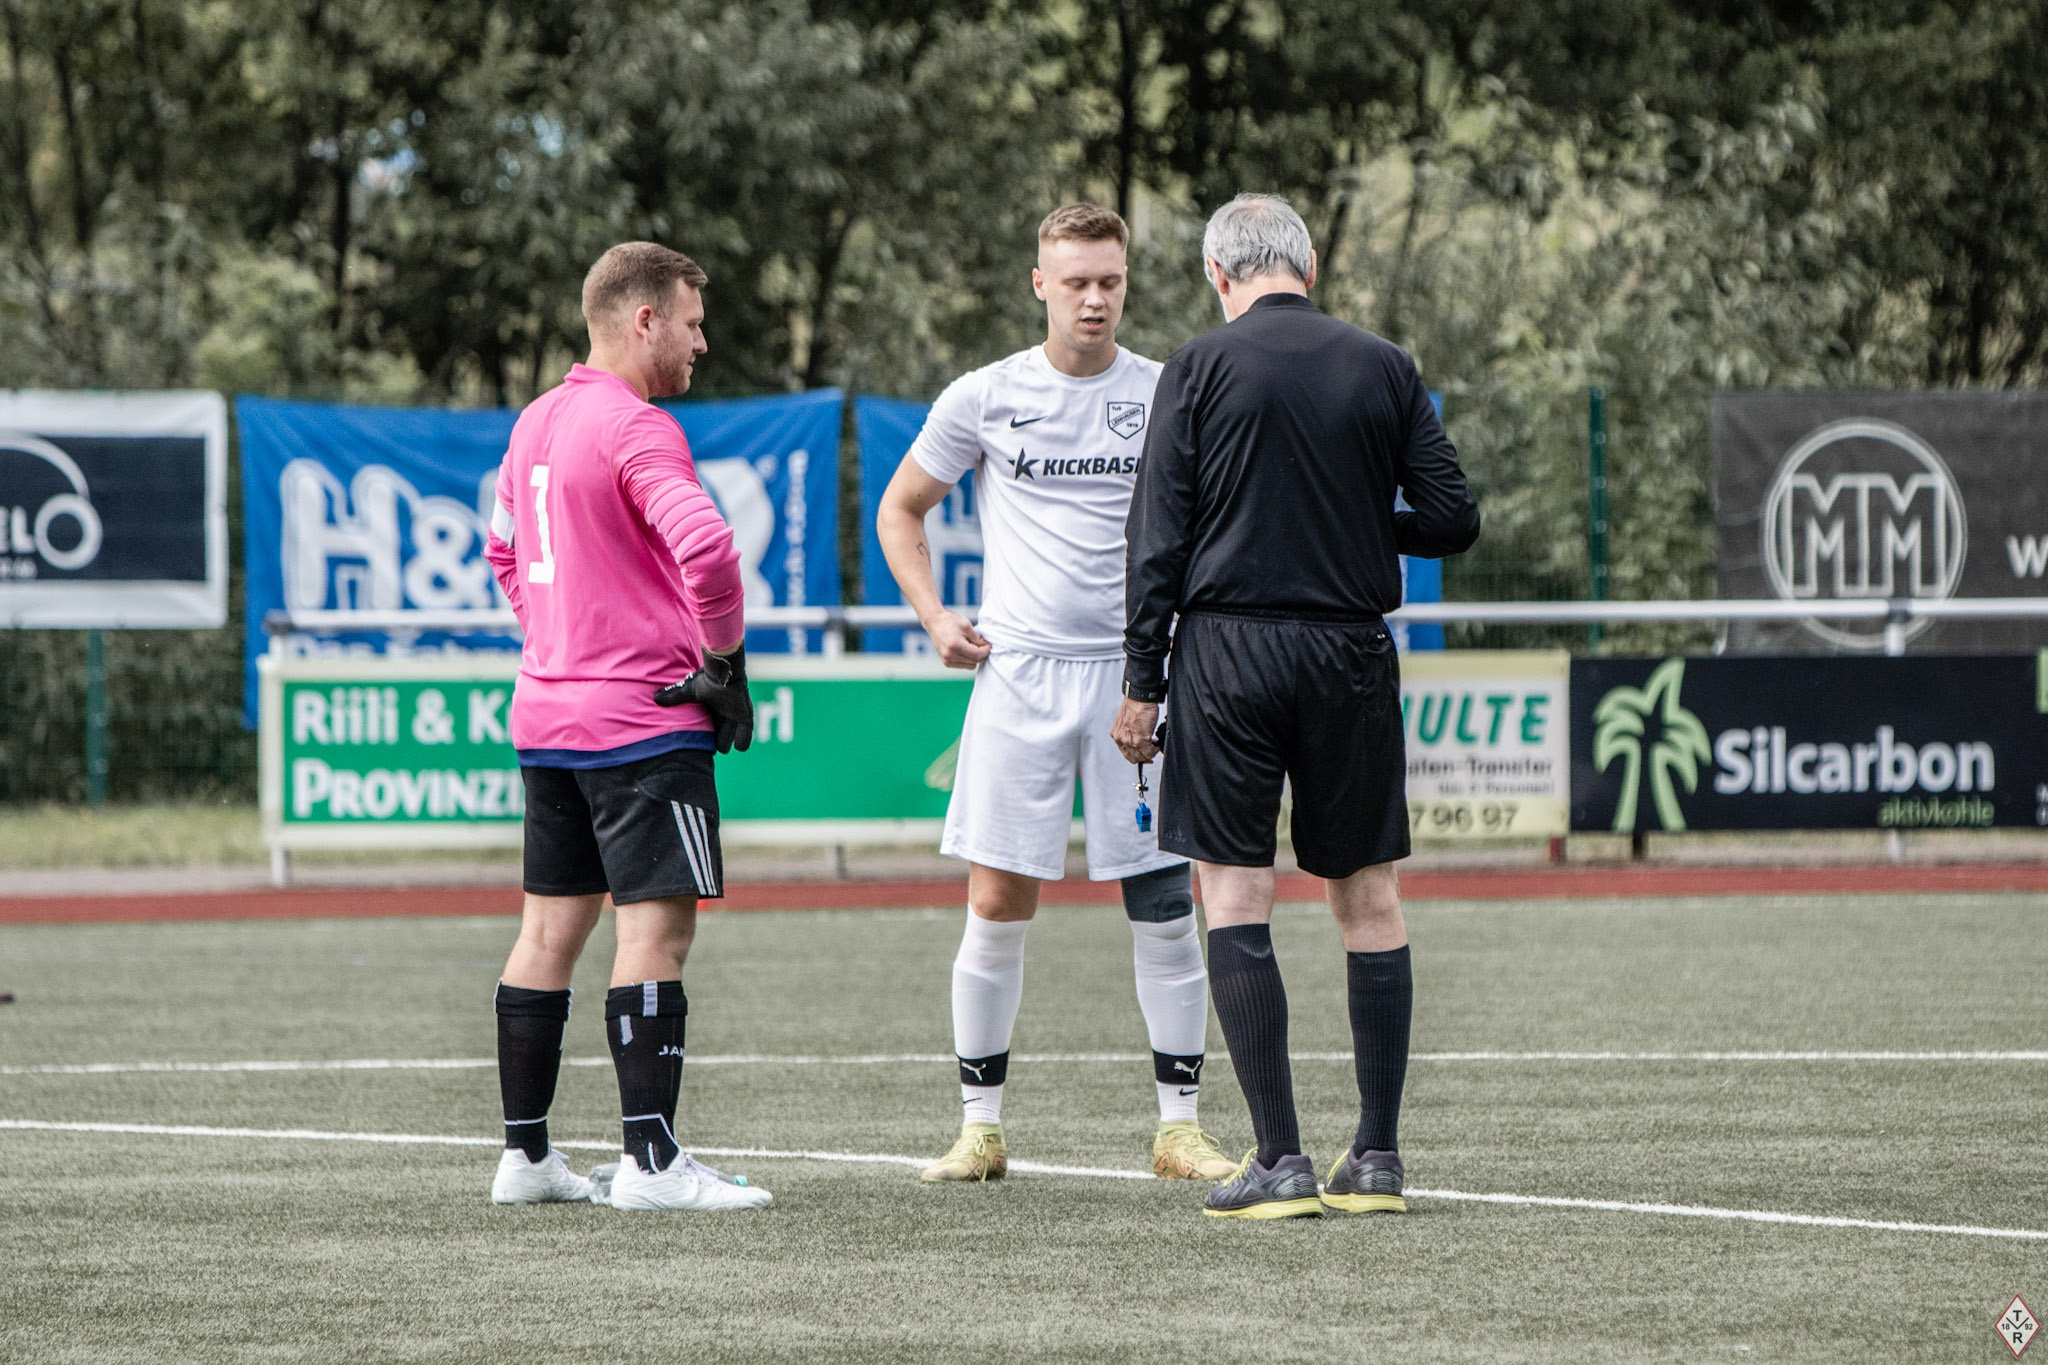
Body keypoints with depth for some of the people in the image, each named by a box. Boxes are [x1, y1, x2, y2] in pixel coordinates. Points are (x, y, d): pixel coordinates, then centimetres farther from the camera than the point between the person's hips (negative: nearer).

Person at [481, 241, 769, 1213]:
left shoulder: (535, 423, 14)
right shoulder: (636, 429, -14)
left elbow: (505, 552, 30)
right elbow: (705, 548, -28)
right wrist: (724, 663, -15)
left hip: (548, 713, 9)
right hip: (645, 720, -9)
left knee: (550, 927, 12)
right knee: (657, 925, -9)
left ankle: (523, 1154, 15)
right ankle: (649, 1161, -13)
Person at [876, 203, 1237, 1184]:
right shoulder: (982, 399, 3)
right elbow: (900, 509, 16)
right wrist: (933, 617, 3)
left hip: (1138, 672, 0)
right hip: (1017, 673, 0)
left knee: (1164, 908, -1)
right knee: (996, 904, -3)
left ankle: (1179, 1127, 7)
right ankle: (980, 1125, 6)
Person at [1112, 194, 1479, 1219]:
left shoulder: (1200, 369, -2)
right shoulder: (1386, 371, 4)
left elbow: (1158, 539, -4)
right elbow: (1452, 520, 3)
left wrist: (1143, 684, 0)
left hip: (1227, 649, -2)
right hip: (1351, 656, 3)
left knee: (1235, 898, 0)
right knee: (1369, 898, 10)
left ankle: (1279, 1159, -7)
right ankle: (1378, 1156, 10)